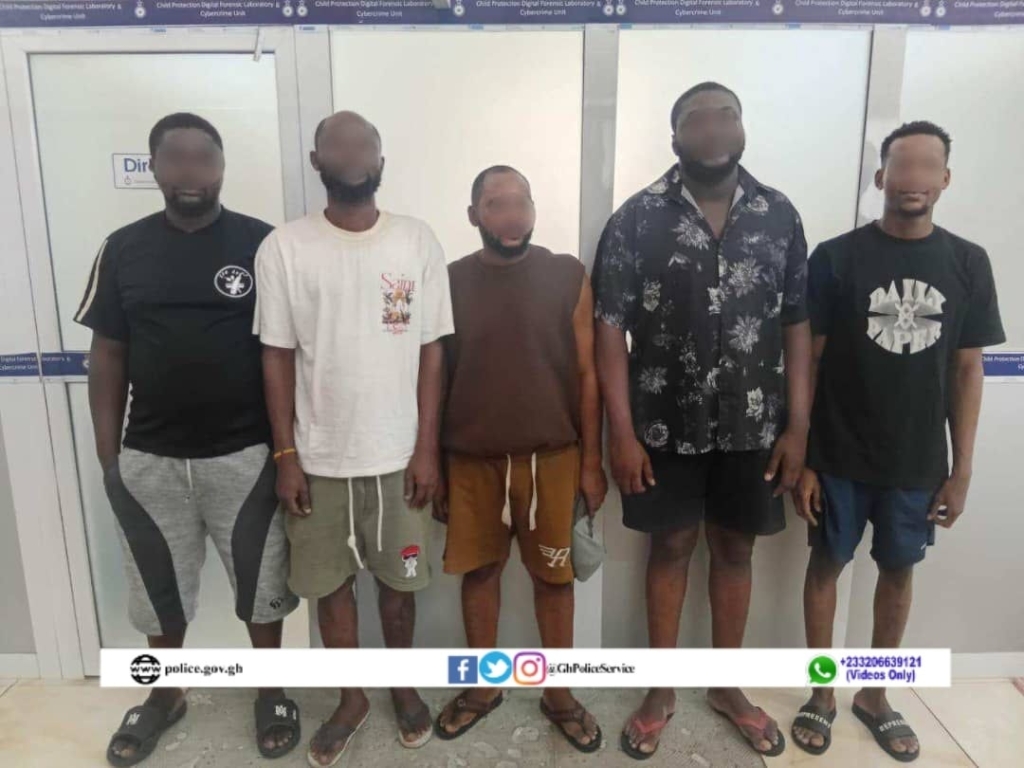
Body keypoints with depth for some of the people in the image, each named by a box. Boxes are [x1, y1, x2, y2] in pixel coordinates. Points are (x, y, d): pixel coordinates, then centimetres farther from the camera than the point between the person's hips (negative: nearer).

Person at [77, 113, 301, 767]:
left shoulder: (263, 244, -5)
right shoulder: (123, 250, 2)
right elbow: (107, 356, 5)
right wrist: (108, 457, 3)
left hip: (245, 456, -2)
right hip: (150, 459, 3)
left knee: (262, 583, 13)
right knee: (160, 591, 20)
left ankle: (272, 691, 37)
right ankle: (166, 696, 45)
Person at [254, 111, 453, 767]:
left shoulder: (418, 241, -3)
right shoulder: (284, 248, -4)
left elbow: (431, 350, -2)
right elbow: (277, 356, -1)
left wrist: (428, 447, -5)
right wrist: (286, 454, -4)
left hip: (398, 454, 0)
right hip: (320, 457, 1)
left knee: (399, 578, 15)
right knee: (331, 582, 15)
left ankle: (403, 684, 42)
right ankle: (352, 698, 39)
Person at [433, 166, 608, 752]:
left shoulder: (568, 276, -3)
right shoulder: (451, 282, 0)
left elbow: (586, 373, -1)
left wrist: (592, 459, -2)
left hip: (552, 456, -1)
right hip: (471, 458, 1)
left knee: (554, 574, 11)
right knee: (479, 569, 13)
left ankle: (559, 693, 32)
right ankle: (483, 685, 35)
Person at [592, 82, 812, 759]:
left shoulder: (780, 215, 2)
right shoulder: (638, 219, -6)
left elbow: (797, 326, 4)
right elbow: (611, 328, -8)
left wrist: (798, 426, -1)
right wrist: (622, 431, -11)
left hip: (754, 426, 2)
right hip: (666, 425, -2)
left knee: (735, 550, 15)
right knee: (671, 548, 11)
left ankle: (727, 686, 37)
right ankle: (662, 691, 31)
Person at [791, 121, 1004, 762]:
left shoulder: (969, 264, 1)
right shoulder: (836, 258, -7)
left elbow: (967, 371, 4)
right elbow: (807, 361, -6)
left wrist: (962, 470, 2)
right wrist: (800, 457, -8)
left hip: (919, 461, 3)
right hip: (841, 458, -2)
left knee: (899, 571, 15)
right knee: (827, 564, 9)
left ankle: (874, 695, 36)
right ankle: (823, 693, 29)